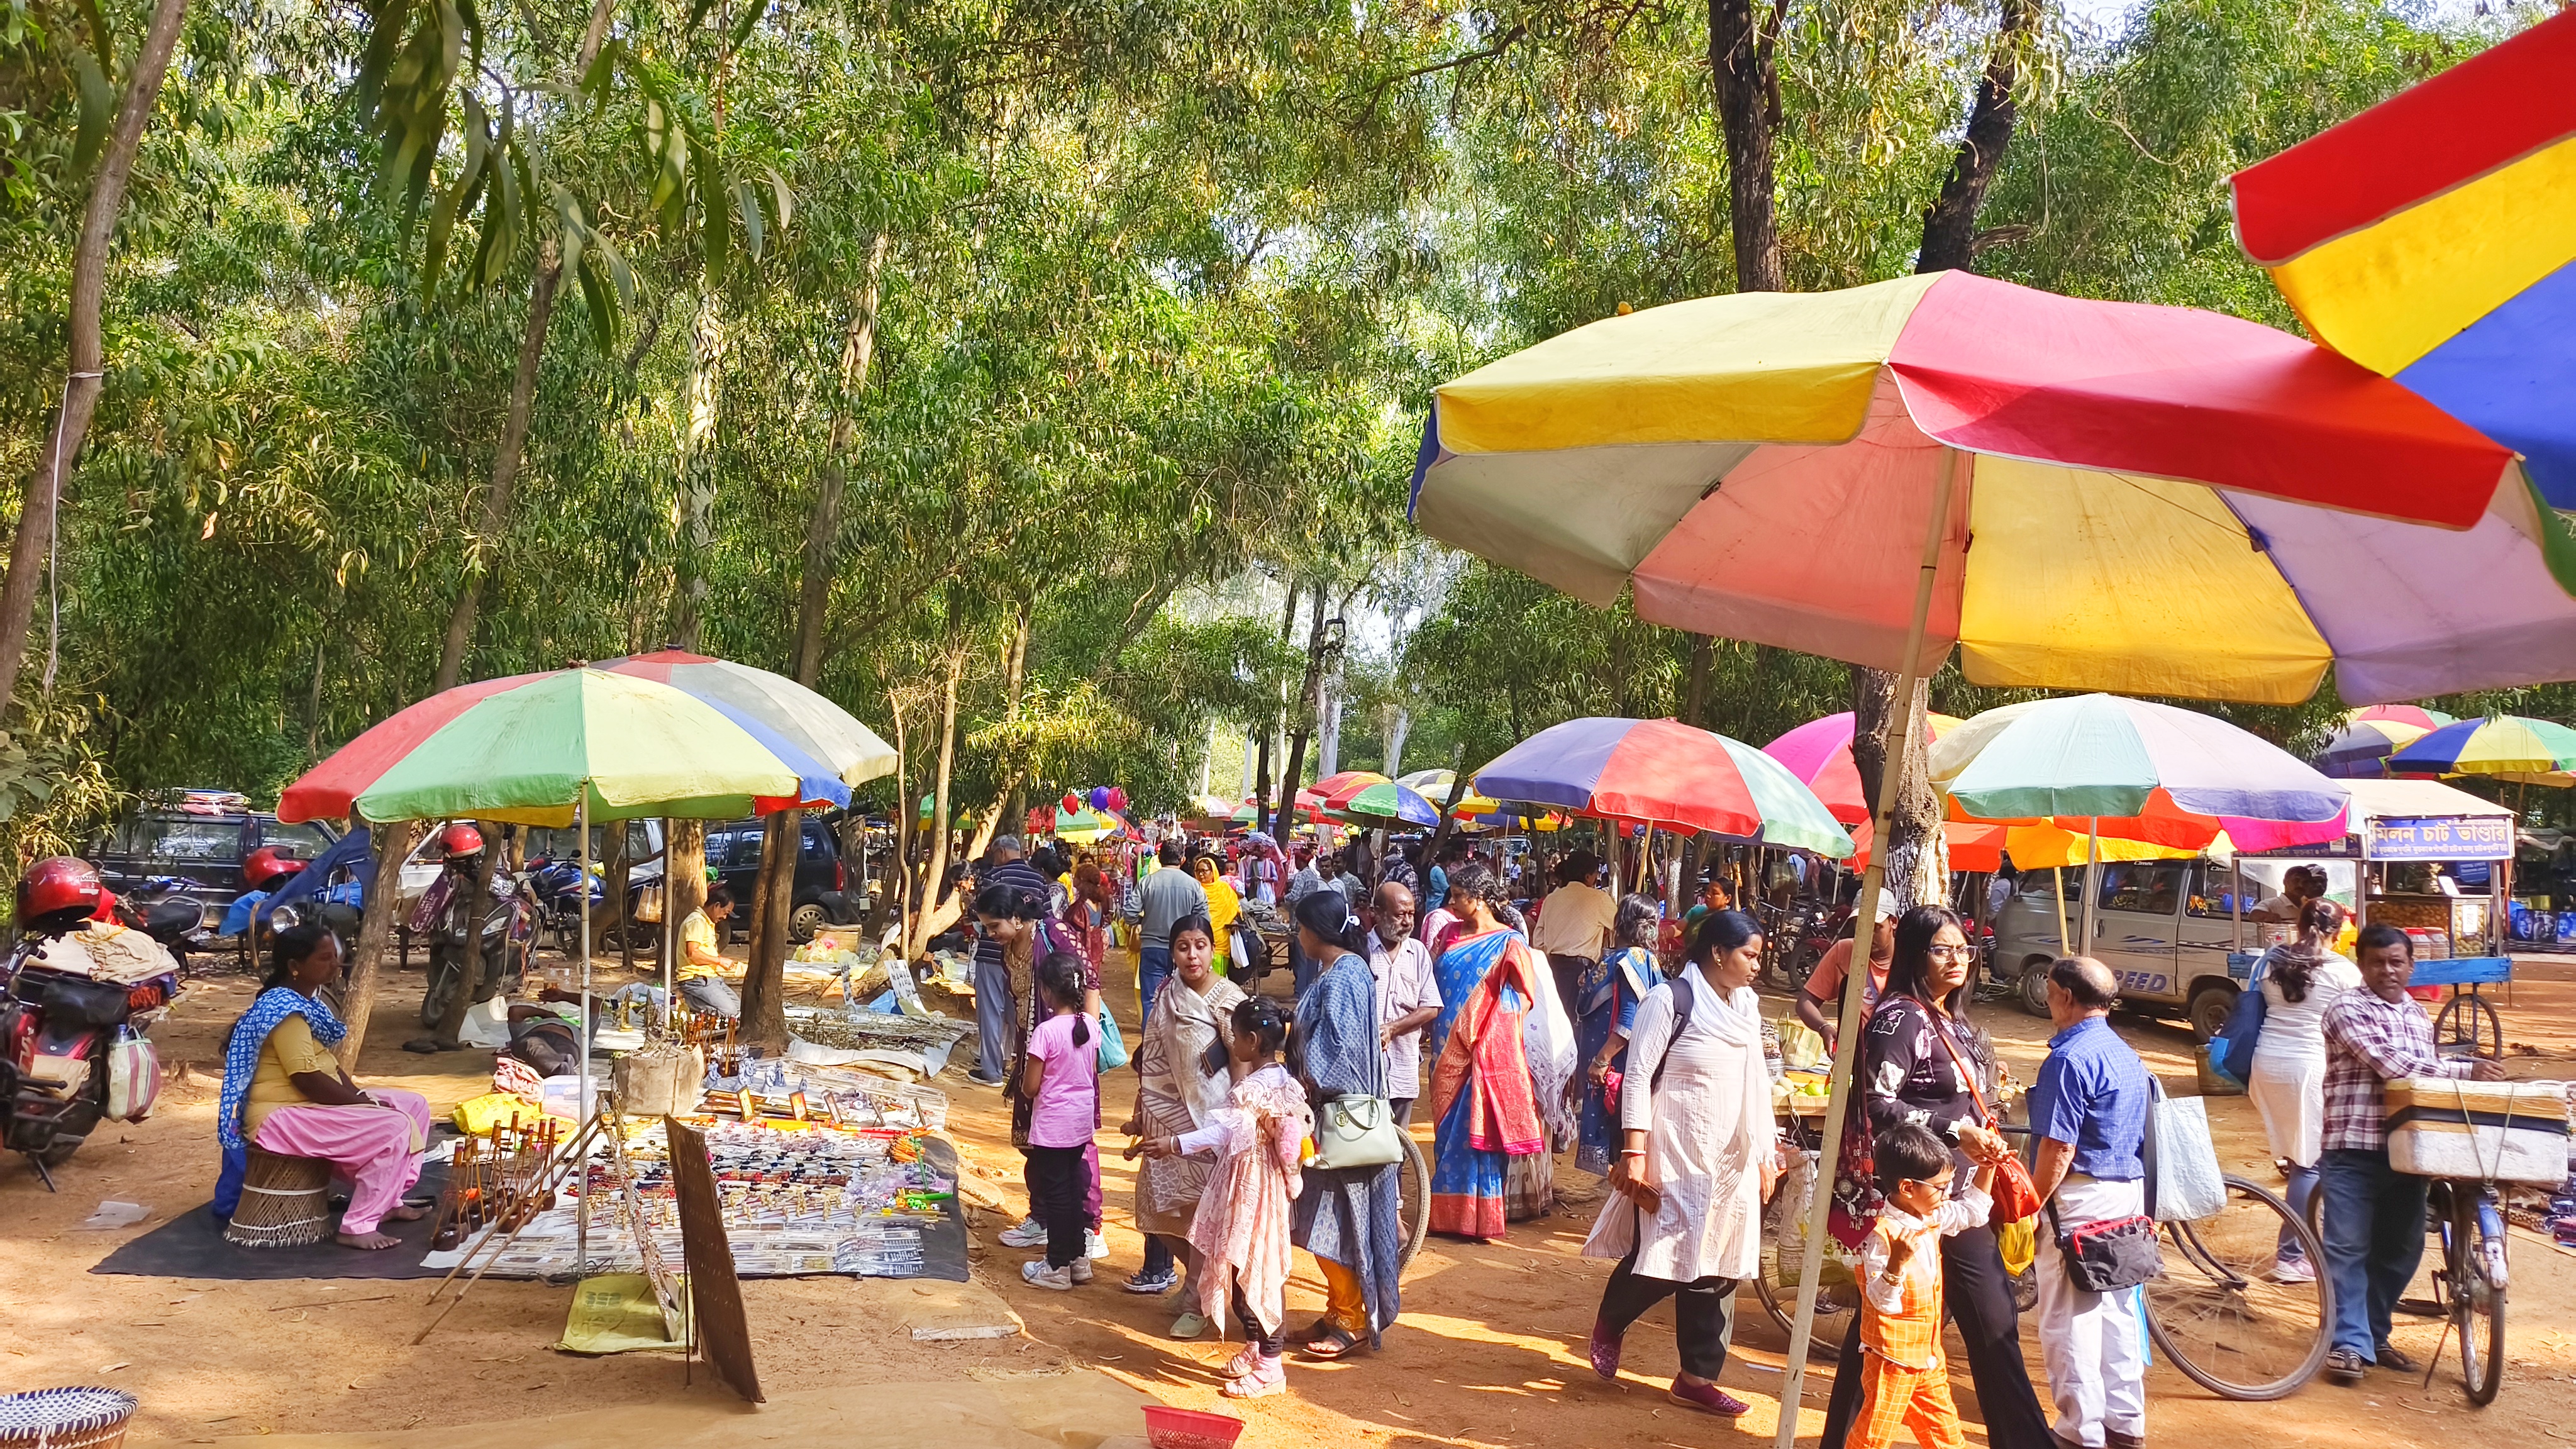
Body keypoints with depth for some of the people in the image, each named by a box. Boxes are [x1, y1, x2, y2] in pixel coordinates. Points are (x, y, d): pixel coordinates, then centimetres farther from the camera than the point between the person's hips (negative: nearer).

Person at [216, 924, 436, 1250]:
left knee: (414, 1105, 10)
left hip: (315, 1102, 11)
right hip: (283, 1116, -11)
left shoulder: (307, 1000, 11)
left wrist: (360, 1096, 1)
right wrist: (365, 1104, -16)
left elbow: (326, 1062, 16)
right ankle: (358, 1227, -17)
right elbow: (307, 1079, -25)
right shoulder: (285, 1010, -21)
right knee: (395, 1128, -23)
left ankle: (388, 1200, 16)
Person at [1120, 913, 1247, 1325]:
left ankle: (1197, 1302, 9)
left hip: (1214, 1118, -5)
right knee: (1163, 1205, 9)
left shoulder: (1228, 1000, -9)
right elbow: (1153, 1063, 8)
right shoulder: (1166, 997, 3)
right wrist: (1142, 1115, 9)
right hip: (1174, 1114, 5)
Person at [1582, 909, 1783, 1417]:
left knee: (1716, 1272, 7)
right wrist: (1634, 1155, -17)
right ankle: (1608, 1325, 27)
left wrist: (1766, 1155, 15)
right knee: (1660, 1263, -1)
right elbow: (1639, 1080, -12)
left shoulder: (1746, 1004, 9)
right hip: (1675, 1160, -6)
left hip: (1732, 1164, 6)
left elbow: (1759, 1084, 15)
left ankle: (1697, 1378, 17)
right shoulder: (1670, 1000, -11)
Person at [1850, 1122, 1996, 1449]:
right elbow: (1882, 1300, -28)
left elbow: (1972, 1211, 22)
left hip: (1928, 1355, 9)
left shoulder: (1933, 1218, 4)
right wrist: (1896, 1262, -45)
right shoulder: (1884, 1235, -25)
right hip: (1892, 1359, -8)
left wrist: (1986, 1171, 12)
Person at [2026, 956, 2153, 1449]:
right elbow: (2136, 1135, 17)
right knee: (2118, 1310, 16)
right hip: (2128, 1195, 9)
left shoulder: (2070, 1059, -17)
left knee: (2069, 1319, 1)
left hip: (2080, 1198, -9)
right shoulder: (2127, 1055, 12)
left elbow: (2058, 1150, -21)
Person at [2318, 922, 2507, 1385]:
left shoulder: (2418, 1015, 17)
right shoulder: (2346, 1012, -8)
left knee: (2401, 1249, 11)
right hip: (2353, 1151, -7)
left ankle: (2374, 1334, 25)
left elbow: (2420, 1072, 23)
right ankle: (2350, 1343, -5)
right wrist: (2465, 1072, -16)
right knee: (2349, 1249, -7)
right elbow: (2390, 1063, -18)